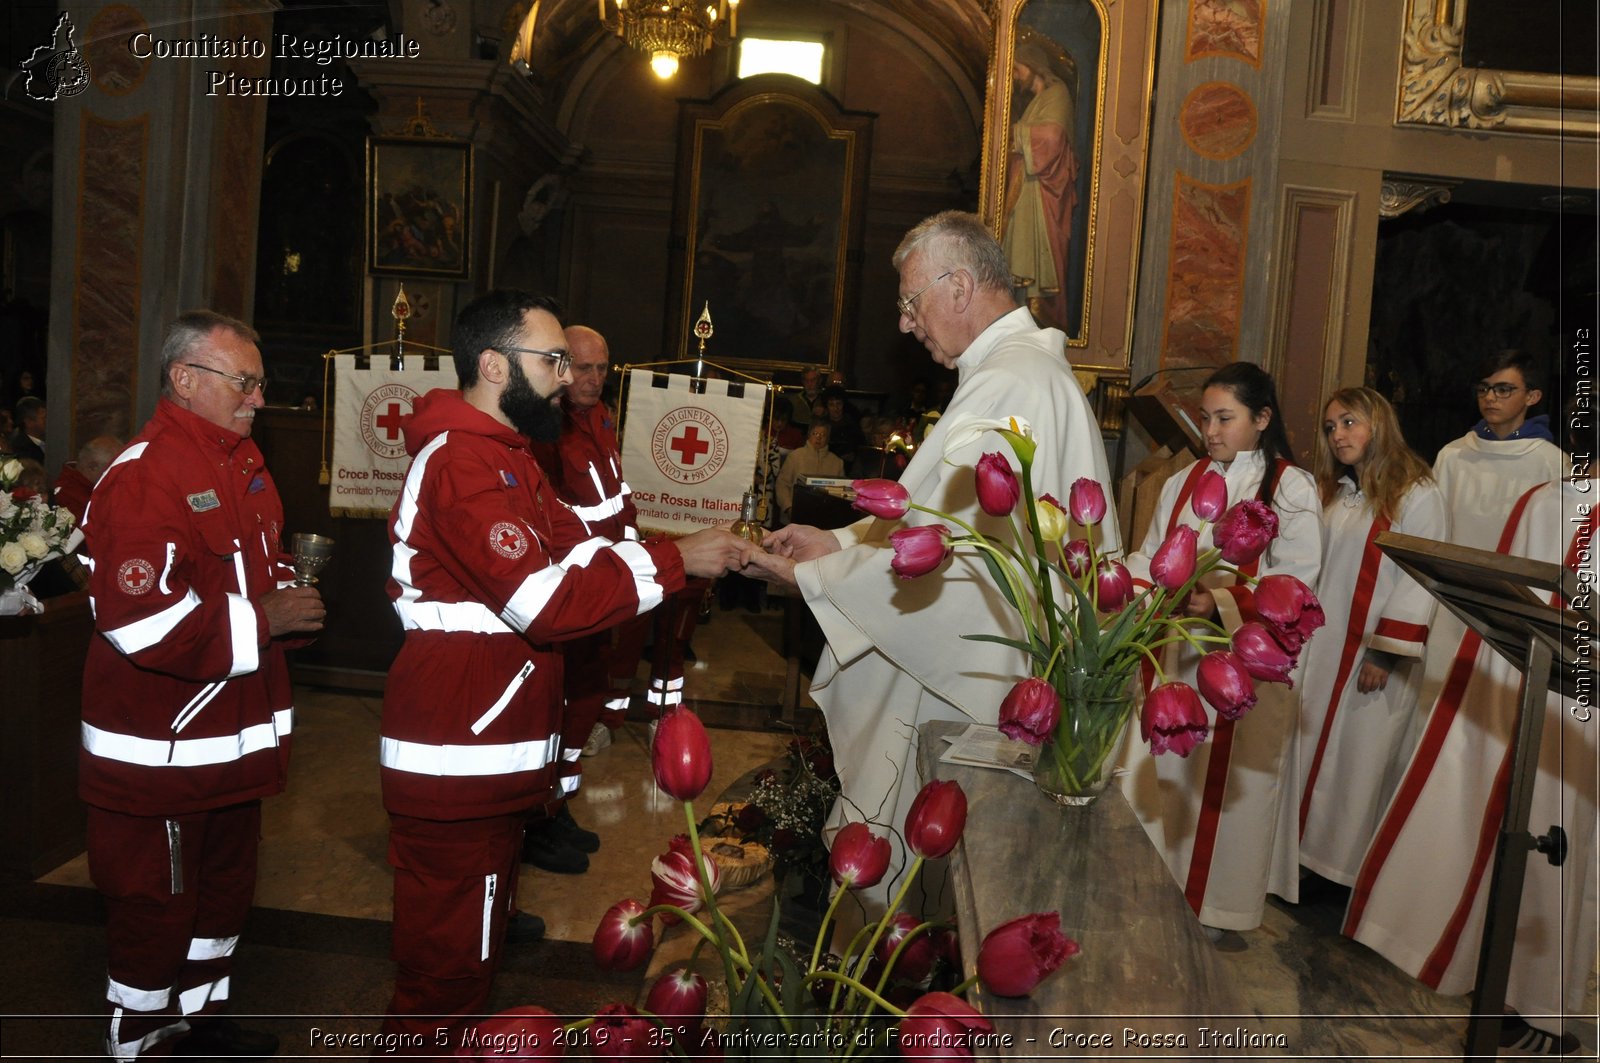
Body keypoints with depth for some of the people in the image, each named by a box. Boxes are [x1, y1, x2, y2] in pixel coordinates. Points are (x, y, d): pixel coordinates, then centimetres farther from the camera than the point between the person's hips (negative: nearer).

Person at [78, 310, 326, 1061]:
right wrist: (262, 622, -22)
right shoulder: (141, 478, -21)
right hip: (158, 749, -9)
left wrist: (287, 599, 1)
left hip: (235, 737, 9)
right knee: (156, 903, 6)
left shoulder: (242, 461, 10)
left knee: (226, 885, 22)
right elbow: (137, 621, -28)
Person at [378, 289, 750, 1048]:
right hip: (458, 764, -10)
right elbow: (546, 600, -26)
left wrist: (701, 554, -3)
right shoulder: (464, 461, -19)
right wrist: (676, 560, -20)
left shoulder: (502, 455, 18)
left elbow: (574, 549, 10)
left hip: (493, 754, 11)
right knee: (447, 963, 3)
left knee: (473, 941, 22)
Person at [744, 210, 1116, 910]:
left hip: (962, 687, -10)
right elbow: (946, 513, 17)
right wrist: (839, 541, 10)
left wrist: (810, 577, -12)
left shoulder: (1007, 387, -22)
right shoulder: (1025, 366, 12)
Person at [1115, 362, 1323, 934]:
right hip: (1177, 655, 5)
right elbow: (1150, 555, 12)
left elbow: (1293, 584, -13)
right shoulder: (1184, 483, 12)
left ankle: (1215, 907, 18)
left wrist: (1220, 603, -27)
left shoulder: (1291, 488, -4)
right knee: (1161, 772, 8)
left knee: (1224, 784, 3)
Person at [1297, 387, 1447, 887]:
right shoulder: (1335, 493, 13)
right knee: (1313, 752, 9)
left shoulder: (1418, 495, -10)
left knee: (1360, 759, 1)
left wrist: (1385, 654, -16)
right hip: (1323, 648, 6)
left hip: (1375, 657, -6)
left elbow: (1420, 581, -13)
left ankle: (1351, 869, 13)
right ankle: (1310, 853, 20)